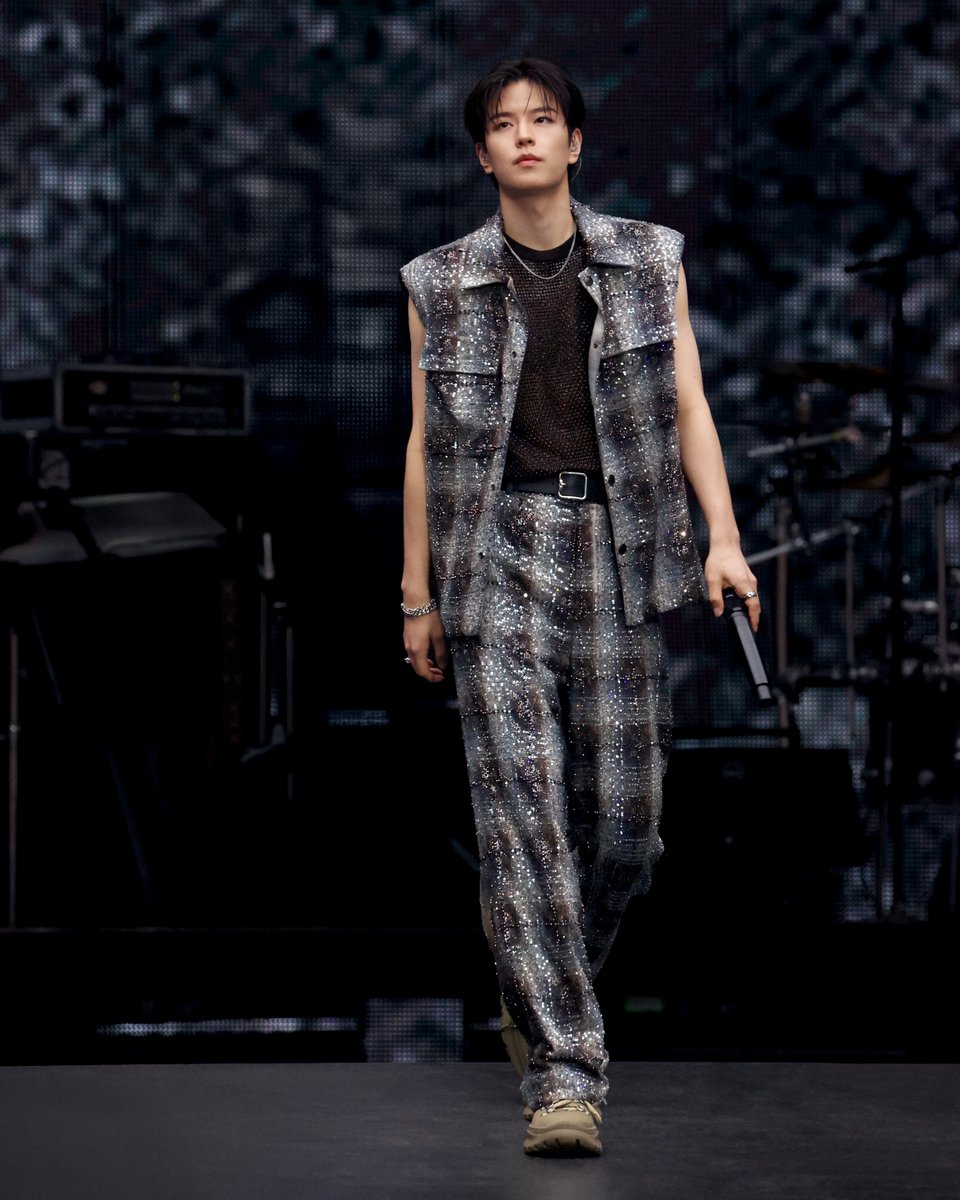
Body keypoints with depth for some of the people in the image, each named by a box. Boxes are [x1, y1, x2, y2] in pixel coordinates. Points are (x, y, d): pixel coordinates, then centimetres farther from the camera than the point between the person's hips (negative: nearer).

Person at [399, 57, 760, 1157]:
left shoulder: (648, 264, 10)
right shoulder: (442, 285, 8)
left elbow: (687, 409, 6)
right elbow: (424, 441, 10)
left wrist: (724, 540, -6)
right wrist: (418, 595, 8)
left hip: (619, 551, 2)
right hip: (498, 558, -1)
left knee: (623, 817, 3)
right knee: (523, 807, -12)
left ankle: (538, 974, 33)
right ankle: (563, 1074, -13)